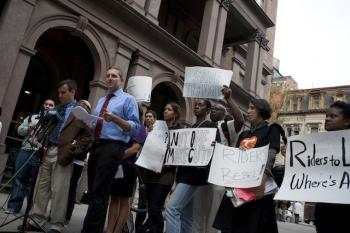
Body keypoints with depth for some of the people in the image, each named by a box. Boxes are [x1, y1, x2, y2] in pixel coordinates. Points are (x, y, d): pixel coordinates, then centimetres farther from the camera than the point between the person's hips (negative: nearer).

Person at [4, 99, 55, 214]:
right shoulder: (32, 117, 19)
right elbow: (20, 129, 14)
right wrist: (29, 128, -4)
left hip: (40, 154, -3)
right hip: (25, 151, 3)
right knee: (19, 179, 4)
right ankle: (13, 206, 10)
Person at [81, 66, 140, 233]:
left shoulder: (128, 99, 1)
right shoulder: (101, 100, 22)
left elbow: (135, 128, -9)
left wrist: (114, 118, -22)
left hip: (112, 147, -7)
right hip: (96, 146, 8)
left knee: (100, 192, -10)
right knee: (93, 191, 11)